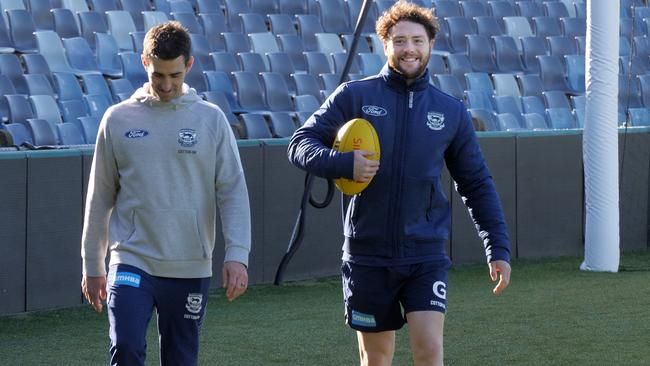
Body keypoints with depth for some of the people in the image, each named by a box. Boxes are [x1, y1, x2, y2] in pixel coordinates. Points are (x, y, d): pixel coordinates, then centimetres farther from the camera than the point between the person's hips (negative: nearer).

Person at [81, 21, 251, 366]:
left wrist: (237, 255, -13)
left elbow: (233, 192, -1)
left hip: (191, 269, 1)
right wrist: (92, 266, 11)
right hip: (132, 261, -1)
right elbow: (100, 197, 9)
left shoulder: (211, 120, 2)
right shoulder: (119, 119, 3)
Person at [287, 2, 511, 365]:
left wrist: (498, 249, 6)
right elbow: (300, 144, -1)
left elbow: (477, 184, 12)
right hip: (368, 255, 0)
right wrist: (343, 163, -21)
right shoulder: (355, 96, 0)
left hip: (426, 255, 0)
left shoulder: (452, 111, 5)